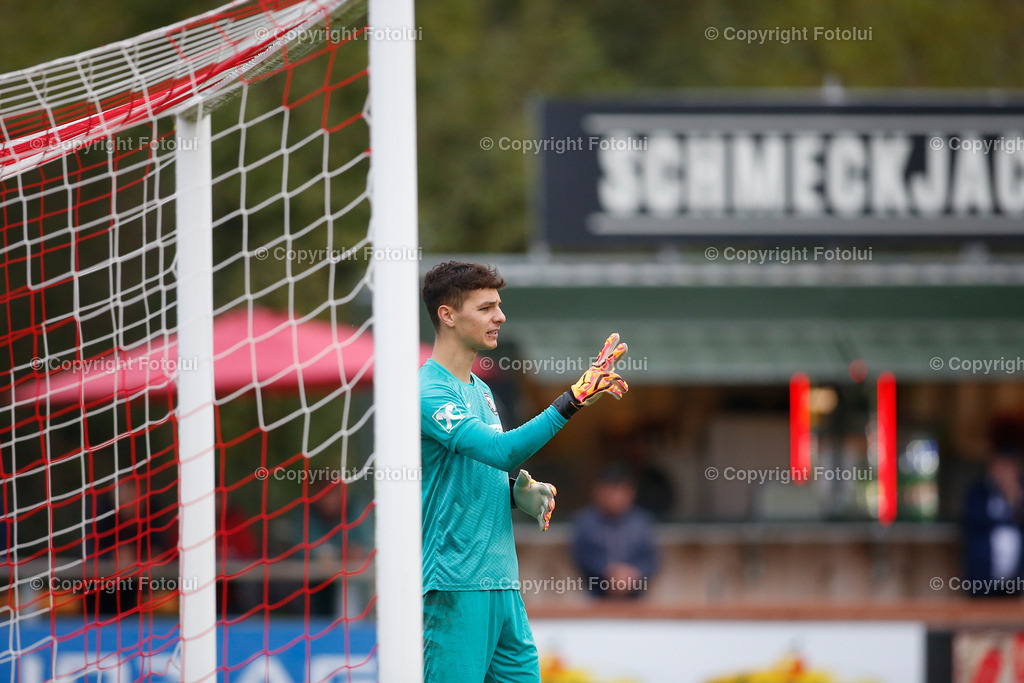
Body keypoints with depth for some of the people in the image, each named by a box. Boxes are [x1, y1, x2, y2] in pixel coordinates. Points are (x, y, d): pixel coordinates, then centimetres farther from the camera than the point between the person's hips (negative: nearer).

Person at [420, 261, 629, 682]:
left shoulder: (480, 391, 17)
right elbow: (501, 451, -27)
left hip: (502, 580, 9)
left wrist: (520, 494, 6)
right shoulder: (430, 393, -13)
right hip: (457, 583, -9)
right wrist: (574, 400, -31)